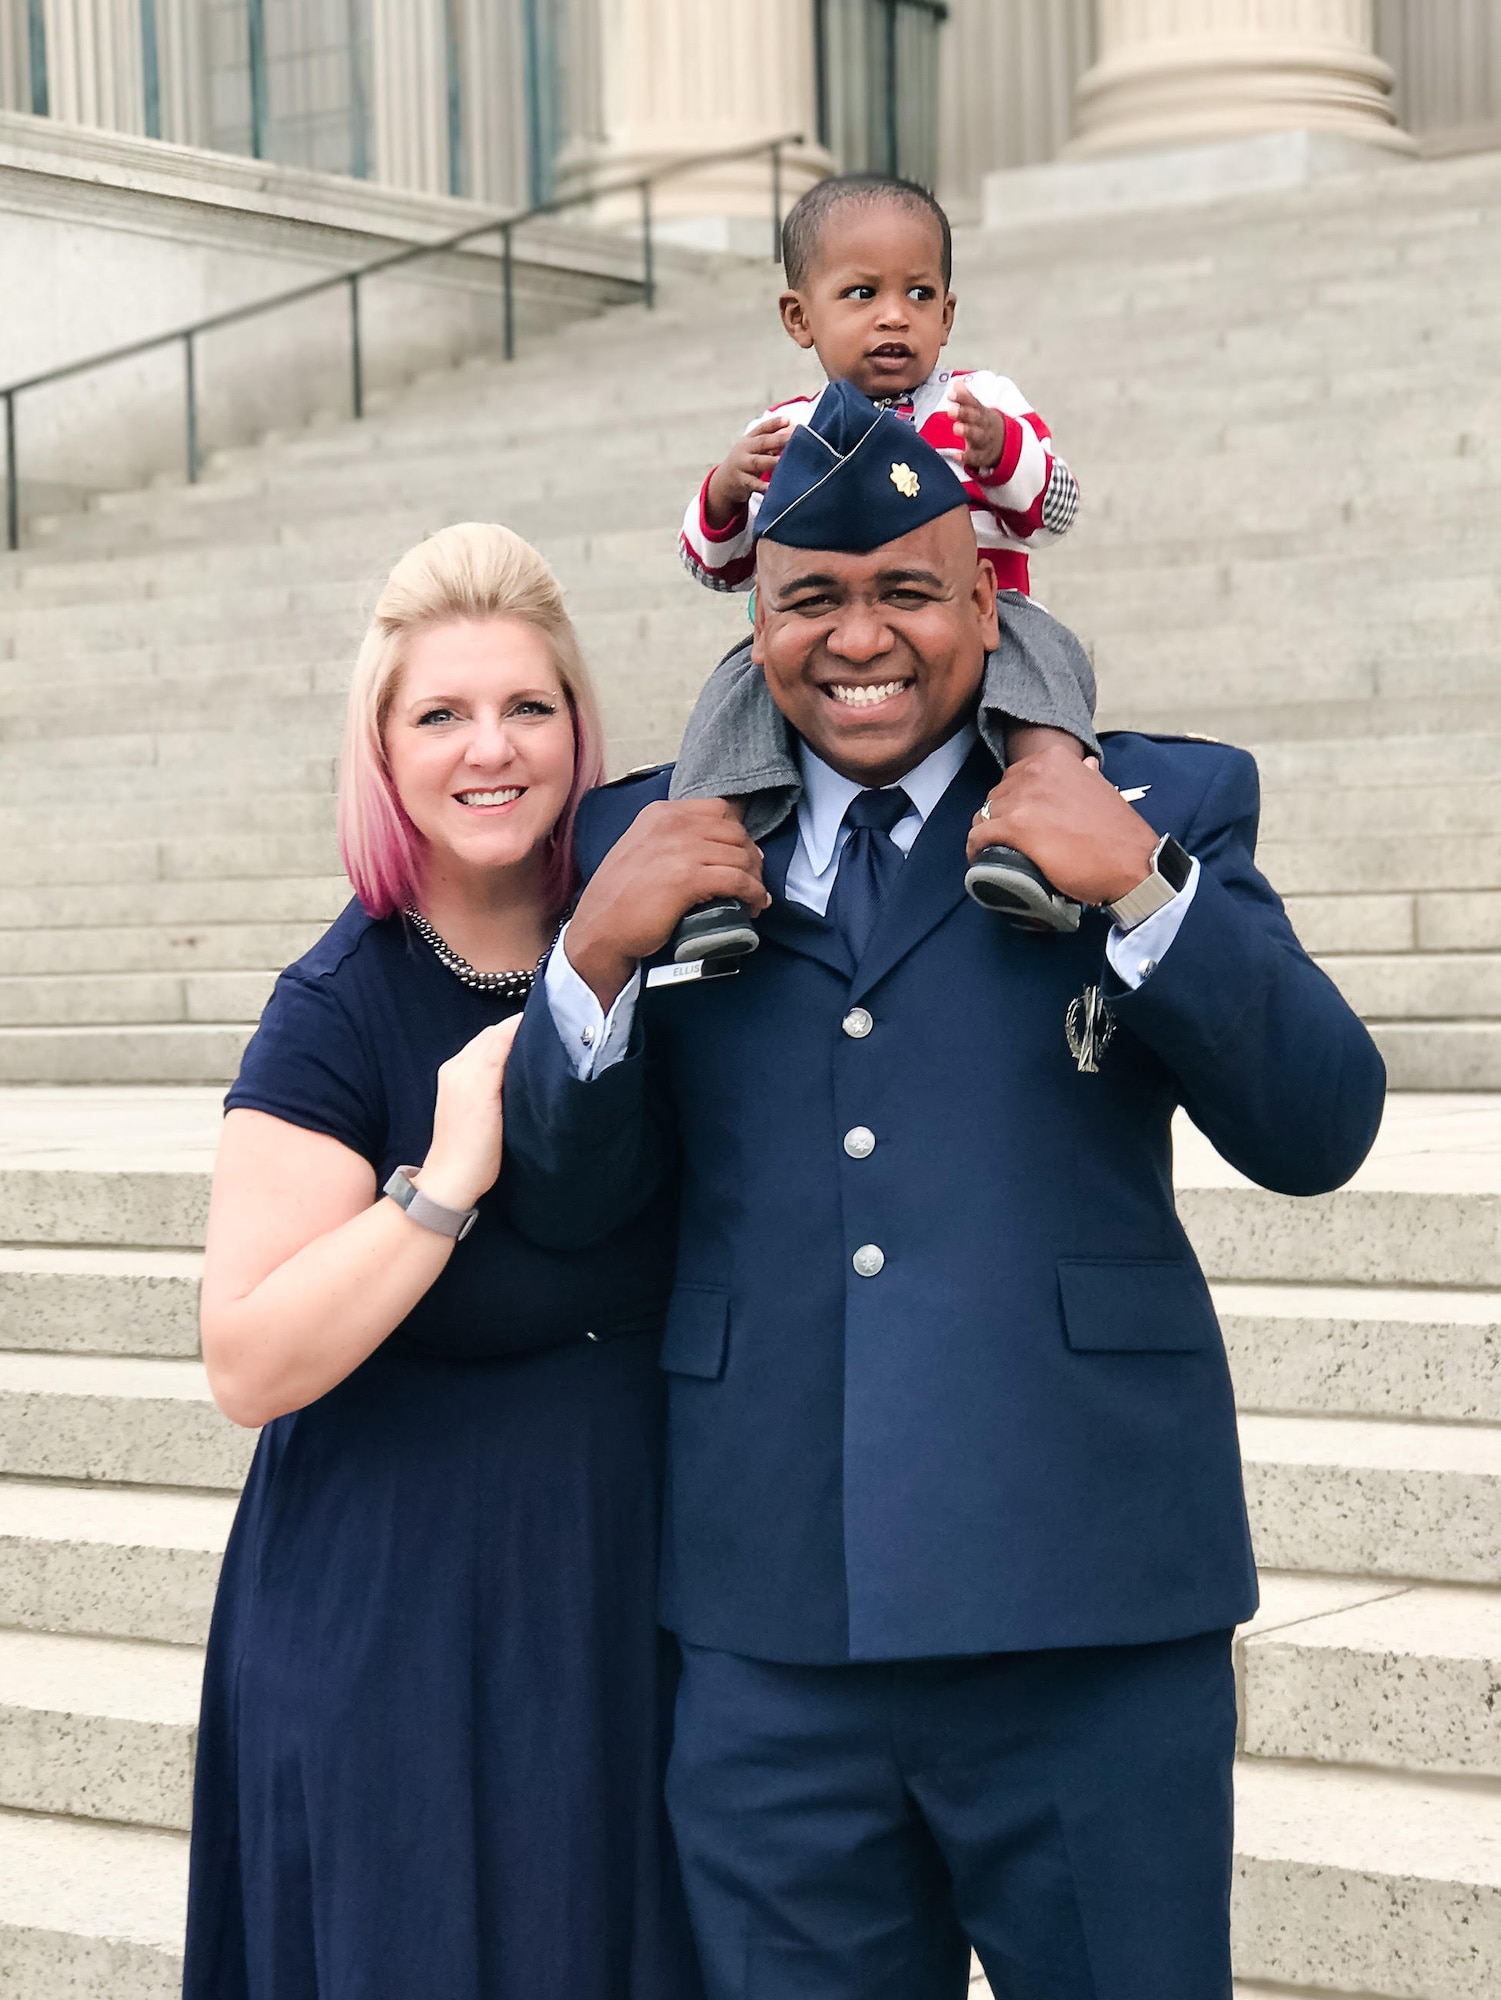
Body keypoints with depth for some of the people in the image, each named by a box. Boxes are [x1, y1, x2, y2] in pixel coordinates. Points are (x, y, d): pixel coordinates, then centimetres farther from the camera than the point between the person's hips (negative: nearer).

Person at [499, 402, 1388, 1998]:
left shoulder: (1157, 808, 4)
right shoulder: (653, 844, 9)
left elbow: (1319, 1133, -4)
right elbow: (567, 1202, 6)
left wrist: (1145, 892, -17)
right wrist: (596, 956, -11)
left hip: (1090, 1623, -1)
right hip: (771, 1637, 2)